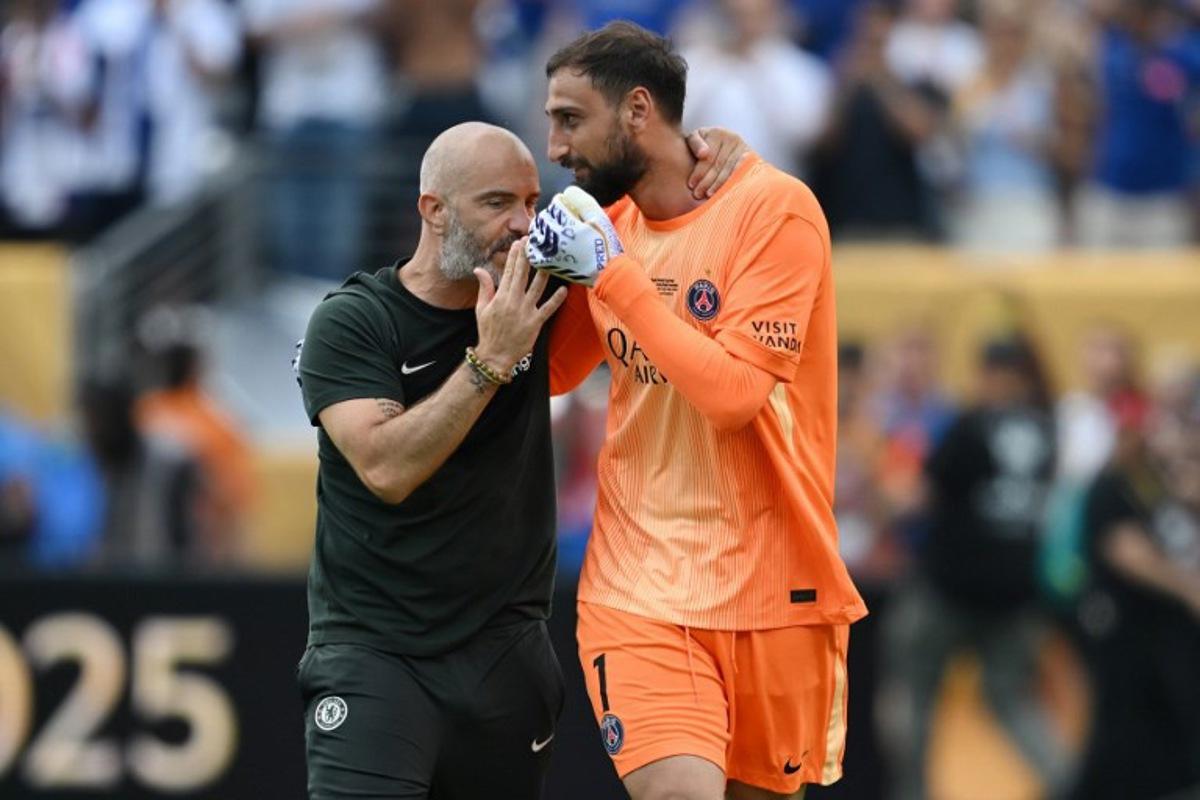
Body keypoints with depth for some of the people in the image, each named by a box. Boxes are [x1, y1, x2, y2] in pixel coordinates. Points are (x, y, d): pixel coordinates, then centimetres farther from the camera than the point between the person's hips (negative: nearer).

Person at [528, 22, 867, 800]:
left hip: (770, 585, -3)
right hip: (641, 583, 3)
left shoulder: (774, 208, -11)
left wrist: (613, 273, -18)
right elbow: (554, 370, 22)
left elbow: (733, 392, -20)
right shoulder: (608, 223, 7)